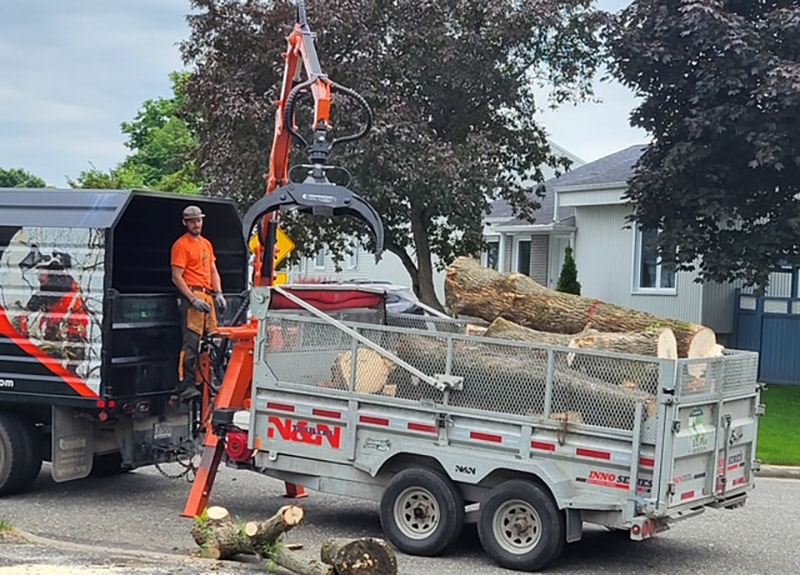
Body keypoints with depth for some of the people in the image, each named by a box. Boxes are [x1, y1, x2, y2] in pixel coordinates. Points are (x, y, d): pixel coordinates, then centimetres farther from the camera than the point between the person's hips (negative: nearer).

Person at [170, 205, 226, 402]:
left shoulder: (206, 244, 19)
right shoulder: (181, 245, -5)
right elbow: (177, 277, -10)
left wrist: (218, 294, 9)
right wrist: (193, 299, -17)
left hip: (208, 296, 8)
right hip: (192, 297, -8)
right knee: (191, 342, -13)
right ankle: (187, 387, -14)